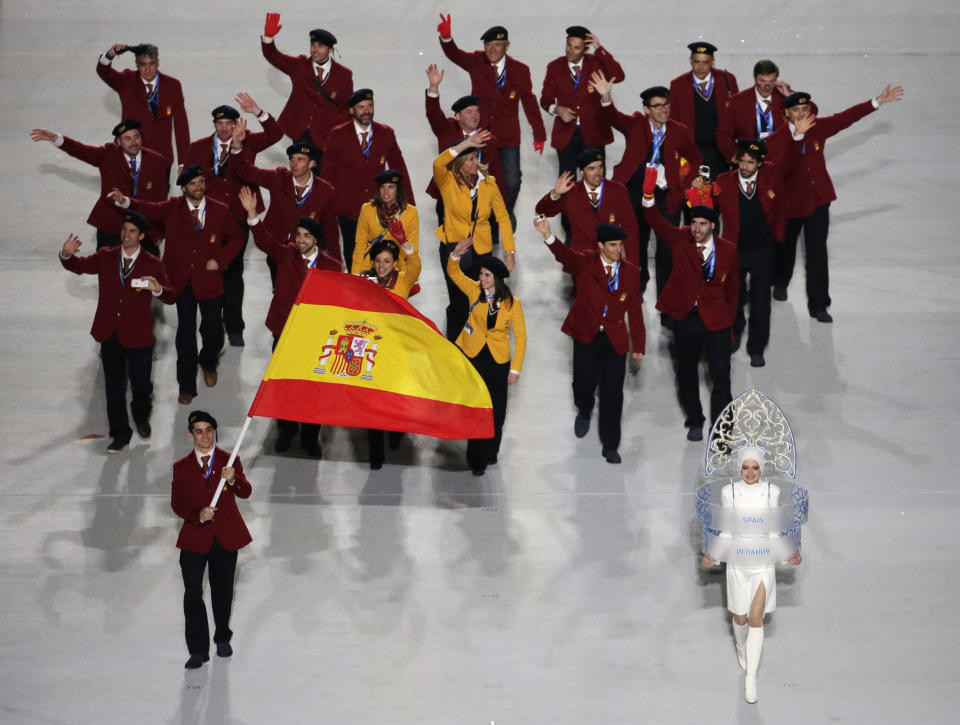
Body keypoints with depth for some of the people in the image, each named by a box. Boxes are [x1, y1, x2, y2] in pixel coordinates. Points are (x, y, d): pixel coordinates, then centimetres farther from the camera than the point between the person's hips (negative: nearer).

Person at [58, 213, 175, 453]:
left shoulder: (153, 265, -5)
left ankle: (141, 418, 40)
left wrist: (158, 289, -33)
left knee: (141, 384, 10)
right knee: (114, 388, 9)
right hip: (110, 335, 2)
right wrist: (67, 255, -20)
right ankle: (120, 433, 21)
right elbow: (79, 266, 3)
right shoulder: (106, 258, 2)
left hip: (138, 336, -2)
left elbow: (171, 298, -9)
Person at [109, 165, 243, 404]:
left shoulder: (220, 211, 1)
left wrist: (220, 260, -7)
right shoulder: (172, 208, 0)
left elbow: (235, 238, 8)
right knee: (185, 333, 1)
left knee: (213, 332, 5)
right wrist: (125, 202, -31)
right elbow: (149, 210, -13)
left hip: (209, 280, 1)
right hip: (182, 281, 0)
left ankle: (209, 364, 40)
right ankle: (187, 387, 13)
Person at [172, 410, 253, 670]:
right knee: (192, 595, -6)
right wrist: (198, 515, -22)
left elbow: (246, 493, -10)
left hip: (226, 537, 1)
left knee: (223, 591, 15)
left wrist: (233, 480, -31)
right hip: (195, 539, -1)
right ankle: (198, 651, 0)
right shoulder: (182, 467, 1)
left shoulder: (230, 461, 1)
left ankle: (222, 638, 36)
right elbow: (177, 504, -2)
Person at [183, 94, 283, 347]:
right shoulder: (197, 148, 4)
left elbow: (275, 134, -8)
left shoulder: (247, 143, 3)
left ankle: (234, 327, 14)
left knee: (234, 272, 6)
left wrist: (258, 112, -22)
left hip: (238, 217, 0)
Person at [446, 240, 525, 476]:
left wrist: (516, 368, -8)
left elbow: (520, 337, -6)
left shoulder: (512, 304, -11)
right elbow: (454, 273, -9)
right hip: (471, 356, 1)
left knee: (495, 411, 11)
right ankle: (478, 459, 18)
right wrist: (455, 255, -30)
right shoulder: (475, 291, -7)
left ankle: (490, 451, 35)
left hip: (497, 361, 0)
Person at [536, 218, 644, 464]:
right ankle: (584, 412, 40)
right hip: (586, 336, -1)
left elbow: (635, 311, 8)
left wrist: (638, 345, 7)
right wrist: (548, 236, -46)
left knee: (612, 395, 2)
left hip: (615, 340, 1)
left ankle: (610, 446, 14)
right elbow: (564, 255, -25)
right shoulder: (585, 263, -4)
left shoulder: (631, 272, 3)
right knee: (584, 384, 2)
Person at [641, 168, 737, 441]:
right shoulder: (680, 240, -4)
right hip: (685, 318, 2)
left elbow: (732, 289, 5)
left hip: (716, 320, -1)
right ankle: (694, 421, 36)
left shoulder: (727, 250, -3)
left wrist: (730, 322, 5)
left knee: (721, 376, -2)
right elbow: (657, 222, -18)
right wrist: (648, 195, -36)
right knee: (686, 371, 16)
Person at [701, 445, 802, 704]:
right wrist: (712, 555, -9)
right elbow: (724, 529, 3)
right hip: (737, 562, 1)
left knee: (756, 618, -8)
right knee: (740, 617, 11)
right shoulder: (729, 491, -4)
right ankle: (741, 647, 47)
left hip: (764, 561, -1)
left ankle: (751, 678, -3)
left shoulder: (772, 491, -3)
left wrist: (791, 552, -7)